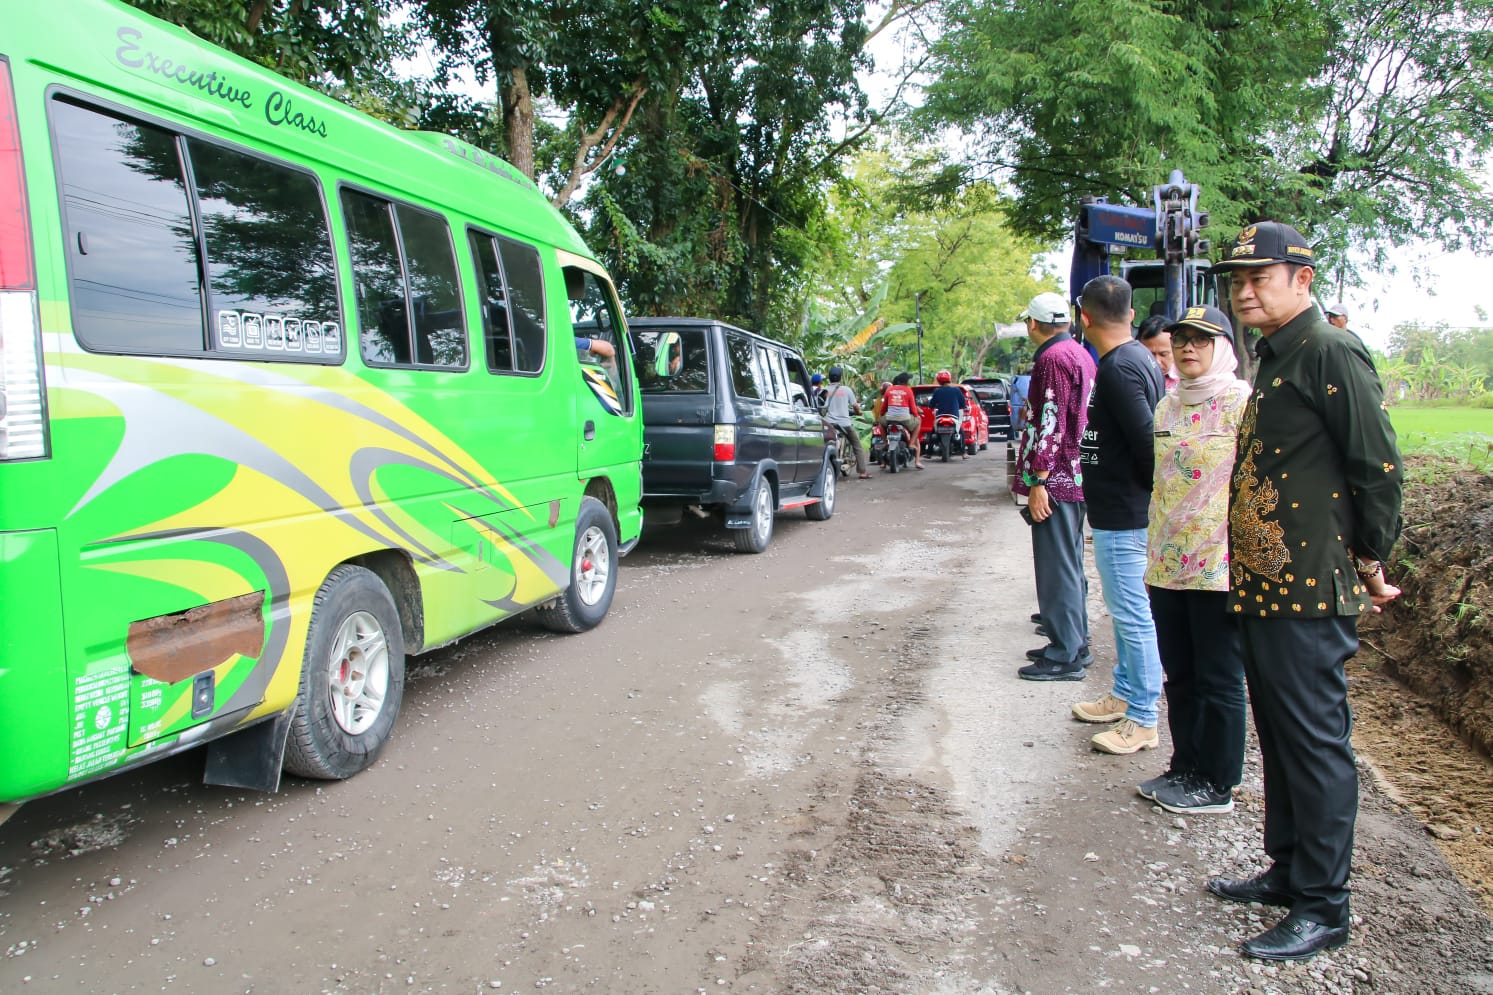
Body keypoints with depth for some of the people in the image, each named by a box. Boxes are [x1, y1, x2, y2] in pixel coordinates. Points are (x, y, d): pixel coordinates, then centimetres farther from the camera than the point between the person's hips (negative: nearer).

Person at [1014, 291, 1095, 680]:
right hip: (1077, 477, 10)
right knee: (1070, 563, 17)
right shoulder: (1080, 355, 16)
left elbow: (1051, 425, -21)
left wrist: (1038, 481, -21)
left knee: (1057, 566, -5)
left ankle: (1065, 656, -1)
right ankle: (1075, 643, 26)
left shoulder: (1053, 359, -15)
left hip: (1056, 480, -10)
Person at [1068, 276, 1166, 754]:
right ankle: (1125, 696, 34)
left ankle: (1142, 720, 8)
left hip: (1122, 515, -11)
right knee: (1127, 611, 20)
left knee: (1133, 616, -2)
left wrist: (1149, 494, -12)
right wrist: (1151, 497, 15)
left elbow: (1147, 440, -25)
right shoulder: (1139, 358, 11)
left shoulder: (1118, 368, -20)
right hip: (1124, 511, 11)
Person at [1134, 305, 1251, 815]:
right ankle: (1185, 766, 29)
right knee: (1179, 677, 16)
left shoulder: (1243, 404, -9)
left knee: (1219, 681, 4)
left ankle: (1216, 783, 17)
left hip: (1221, 568, -7)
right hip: (1168, 567, 7)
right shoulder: (1167, 408, 13)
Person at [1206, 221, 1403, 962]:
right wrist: (1247, 568, 19)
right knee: (1280, 736, 17)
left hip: (1311, 592, -10)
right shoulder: (1272, 359, 16)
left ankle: (1323, 908, 11)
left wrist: (1370, 560, -7)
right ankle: (1288, 872, 31)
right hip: (1261, 587, 10)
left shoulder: (1332, 353, -13)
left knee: (1316, 744, -1)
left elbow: (1378, 465, -15)